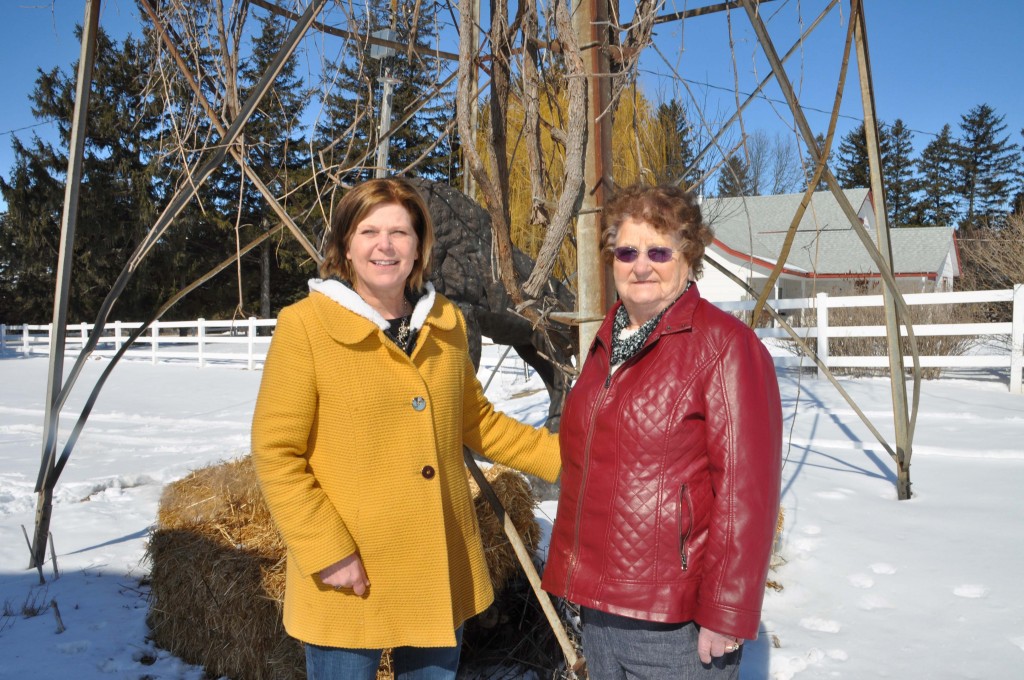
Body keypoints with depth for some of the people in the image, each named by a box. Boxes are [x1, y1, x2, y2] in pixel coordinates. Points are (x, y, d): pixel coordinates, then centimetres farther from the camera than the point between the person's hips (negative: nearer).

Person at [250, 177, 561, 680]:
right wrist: (327, 552, -17)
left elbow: (477, 422, 14)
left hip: (441, 570, 5)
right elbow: (277, 454, -12)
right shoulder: (305, 325, -12)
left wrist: (565, 458, 6)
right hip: (350, 577, -4)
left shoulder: (446, 323, 4)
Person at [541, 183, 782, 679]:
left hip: (674, 620, -7)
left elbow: (745, 489, -16)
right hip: (599, 603, 7)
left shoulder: (724, 345, -12)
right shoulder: (607, 343, 10)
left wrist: (727, 613, -16)